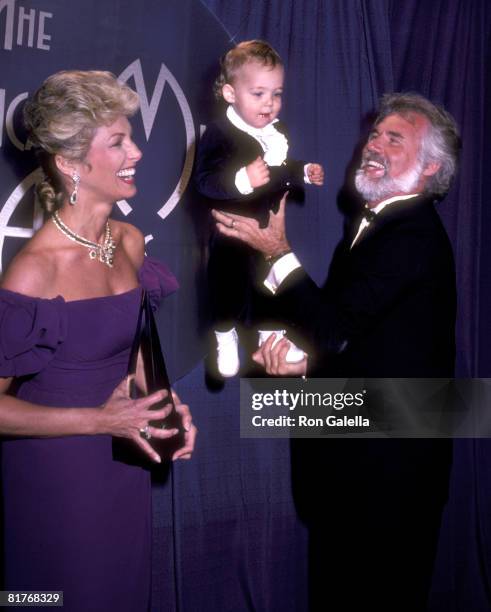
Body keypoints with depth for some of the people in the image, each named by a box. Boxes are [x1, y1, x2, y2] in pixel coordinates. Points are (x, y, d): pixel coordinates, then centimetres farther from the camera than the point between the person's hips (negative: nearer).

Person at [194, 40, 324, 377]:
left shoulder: (278, 131, 2)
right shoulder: (220, 134, -21)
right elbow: (205, 180, -30)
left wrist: (305, 173, 2)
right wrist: (243, 180, -43)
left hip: (270, 228, 6)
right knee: (230, 286, 10)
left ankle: (270, 334, 40)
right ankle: (226, 339, 33)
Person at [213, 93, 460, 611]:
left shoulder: (412, 235, -20)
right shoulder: (373, 223, 11)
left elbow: (337, 329, -26)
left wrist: (279, 252, -20)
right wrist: (304, 362, -6)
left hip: (387, 460, -9)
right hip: (351, 451, 9)